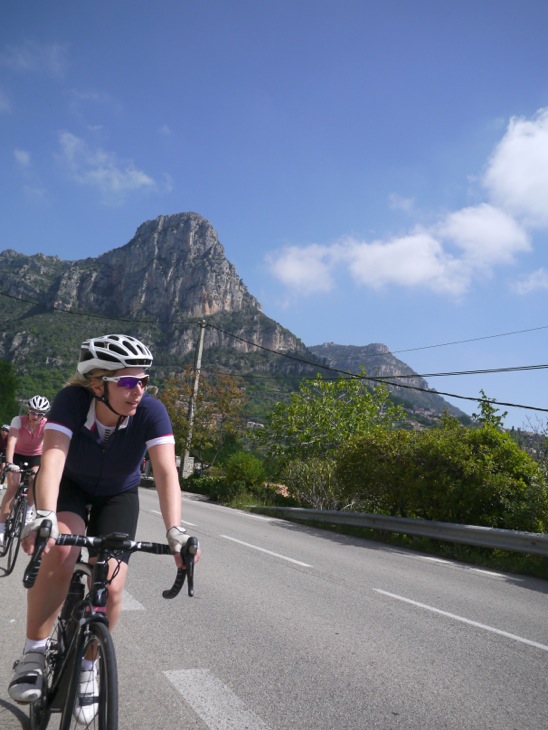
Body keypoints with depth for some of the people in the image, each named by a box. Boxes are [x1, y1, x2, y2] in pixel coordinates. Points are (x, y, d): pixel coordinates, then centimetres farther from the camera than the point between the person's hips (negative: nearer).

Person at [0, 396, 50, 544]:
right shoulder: (18, 420, -27)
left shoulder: (46, 424, -25)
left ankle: (28, 510, 7)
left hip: (36, 455, 1)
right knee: (12, 487, -16)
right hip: (18, 454, -1)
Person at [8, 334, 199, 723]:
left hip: (118, 496, 1)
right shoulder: (72, 400, -32)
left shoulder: (152, 411, -31)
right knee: (59, 555, -30)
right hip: (68, 487, -1)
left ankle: (87, 665, 19)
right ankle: (34, 652, -5)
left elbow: (166, 471, -38)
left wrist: (175, 531, -50)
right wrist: (44, 516, -57)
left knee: (111, 586, -11)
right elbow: (53, 458, -42)